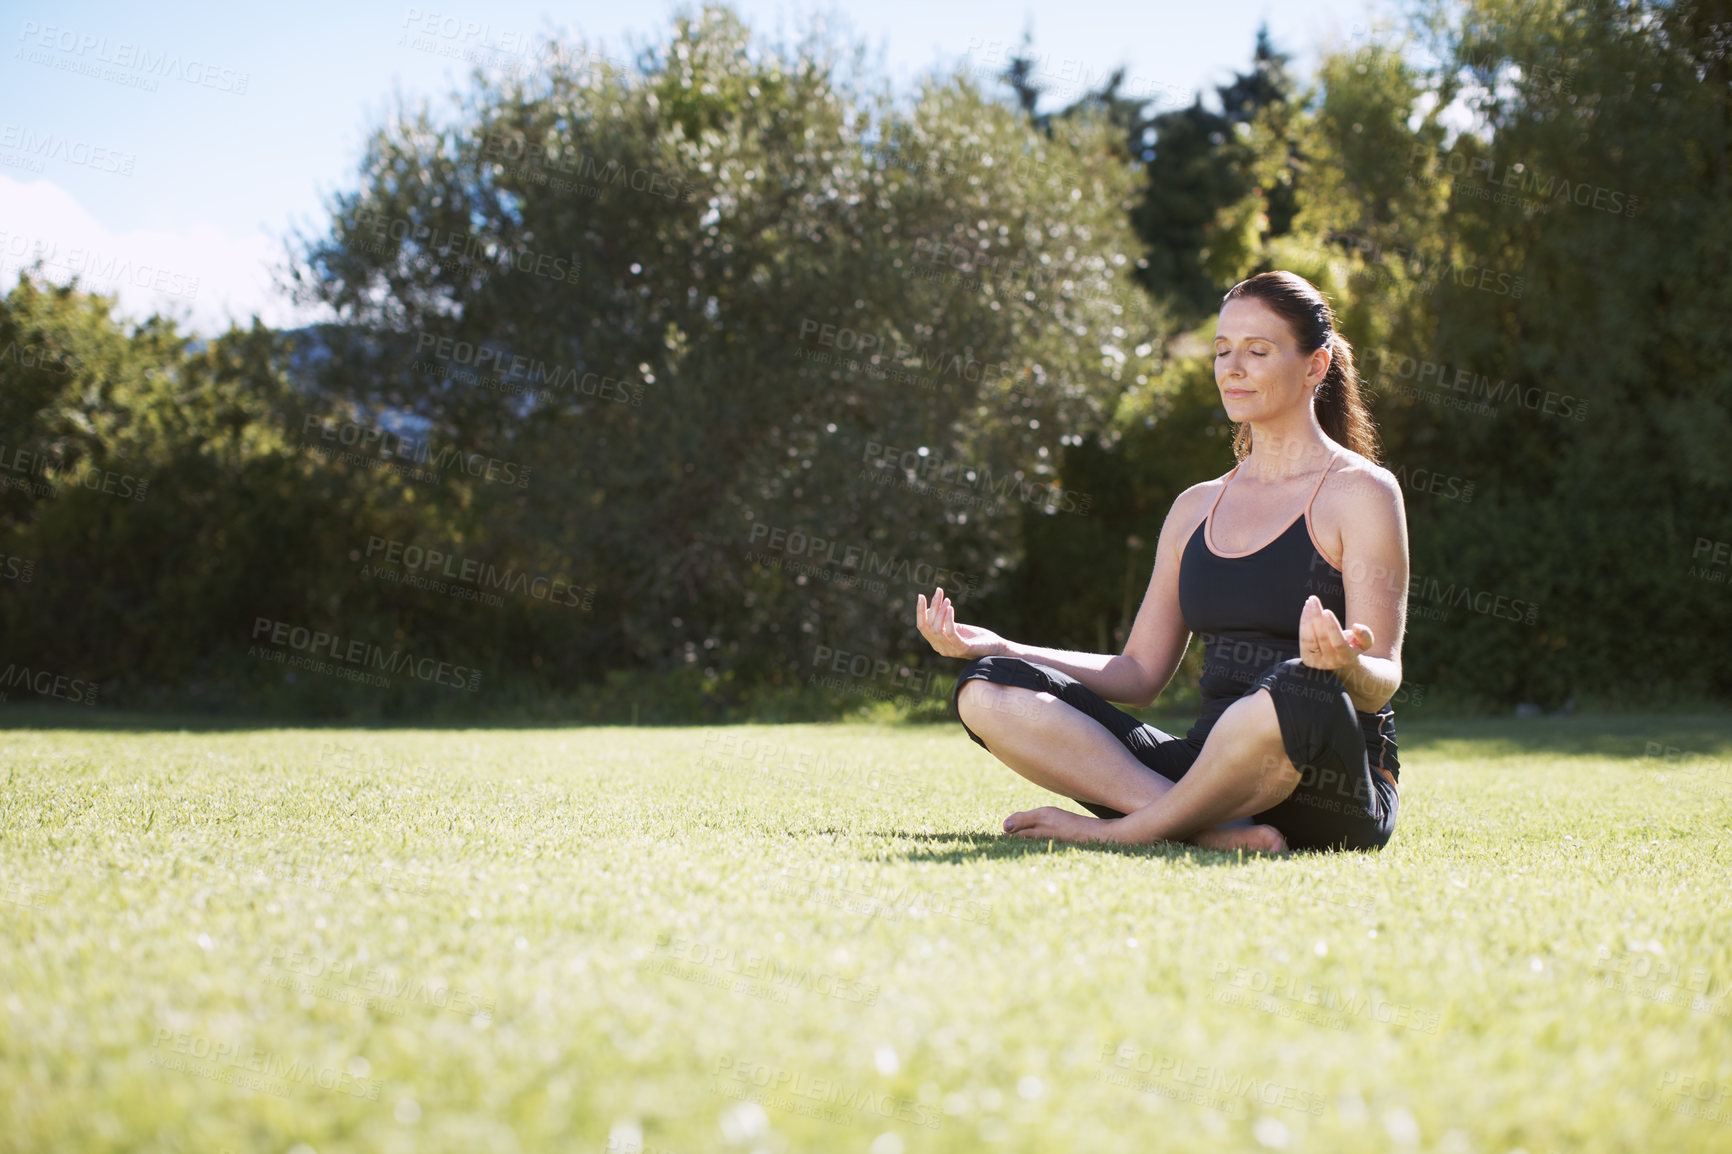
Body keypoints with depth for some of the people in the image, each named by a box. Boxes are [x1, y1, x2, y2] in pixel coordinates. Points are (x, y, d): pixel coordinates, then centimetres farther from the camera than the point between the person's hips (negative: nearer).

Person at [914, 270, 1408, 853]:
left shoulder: (1361, 492, 0)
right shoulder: (1197, 507, 18)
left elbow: (1381, 683, -8)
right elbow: (1140, 672, 17)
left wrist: (1348, 665, -32)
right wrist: (996, 647, 7)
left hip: (1337, 793, -6)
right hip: (1207, 771, 6)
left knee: (1300, 686, -42)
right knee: (986, 690, -10)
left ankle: (1127, 828, -20)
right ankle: (1211, 827, -27)